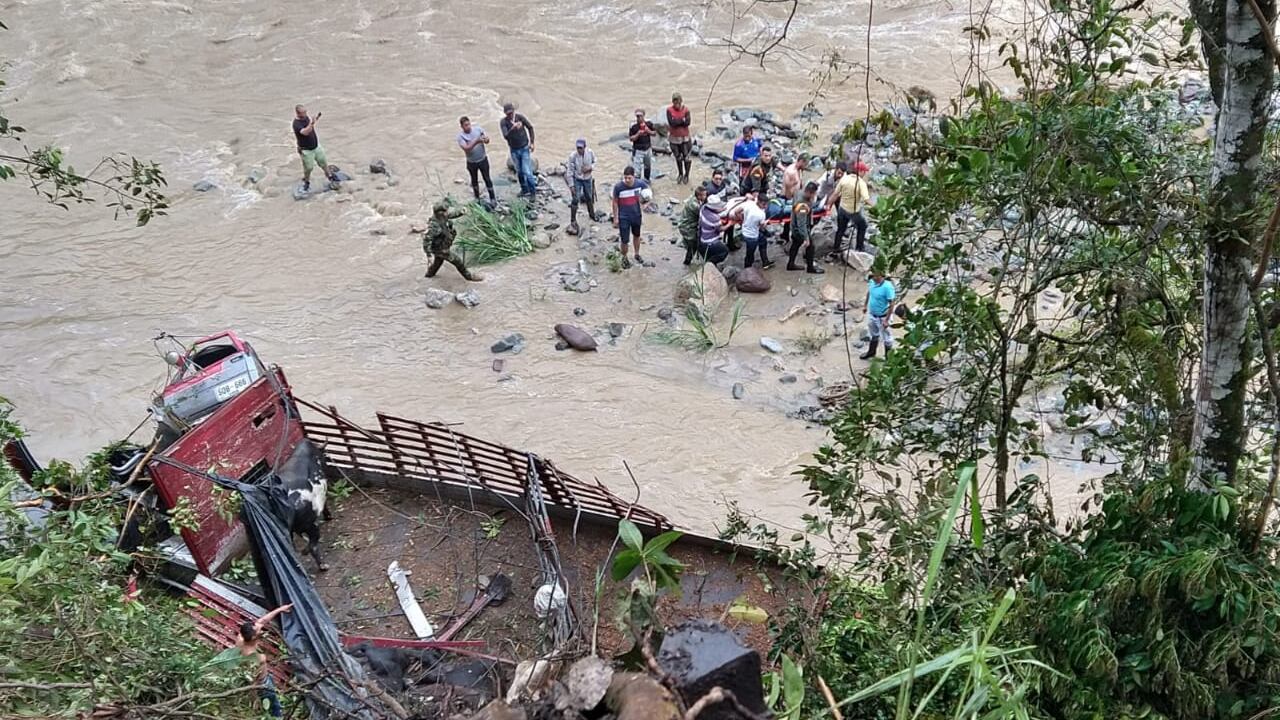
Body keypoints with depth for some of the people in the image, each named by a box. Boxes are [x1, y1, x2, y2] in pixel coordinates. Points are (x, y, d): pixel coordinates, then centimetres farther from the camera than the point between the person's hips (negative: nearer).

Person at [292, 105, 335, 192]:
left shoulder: (305, 117, -3)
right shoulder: (296, 124, -29)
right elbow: (305, 132, -47)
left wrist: (316, 118, 7)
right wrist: (312, 123, -57)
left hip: (316, 146, 7)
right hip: (306, 150, -7)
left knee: (323, 162, 17)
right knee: (308, 168, 6)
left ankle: (329, 176, 37)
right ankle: (306, 181, 32)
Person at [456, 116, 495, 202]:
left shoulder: (478, 129, -11)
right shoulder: (460, 136, -15)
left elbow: (487, 140, -11)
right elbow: (466, 149, -25)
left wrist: (486, 139, -36)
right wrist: (476, 141, -38)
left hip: (483, 160, 0)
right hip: (471, 162, 0)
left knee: (487, 179, 6)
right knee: (474, 180, 17)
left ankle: (492, 198, 18)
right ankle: (477, 198, 36)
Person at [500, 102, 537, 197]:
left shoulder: (520, 117, -13)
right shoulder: (503, 122, -14)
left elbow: (530, 127, 2)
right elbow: (506, 136, -28)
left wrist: (531, 142, 0)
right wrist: (512, 128, -46)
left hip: (524, 148, -2)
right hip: (514, 150, 2)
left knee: (526, 171, -6)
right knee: (519, 171, 14)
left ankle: (533, 191, 10)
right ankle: (524, 189, 31)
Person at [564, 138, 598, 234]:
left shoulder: (590, 153, -15)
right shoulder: (572, 156, -23)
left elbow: (594, 162, 4)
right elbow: (569, 171, -17)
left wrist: (590, 167, -19)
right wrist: (571, 185, -17)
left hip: (588, 179, 3)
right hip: (577, 180, -3)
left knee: (589, 198, 22)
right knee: (575, 200, -8)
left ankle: (592, 214, 49)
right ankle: (573, 221, 2)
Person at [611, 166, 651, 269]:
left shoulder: (640, 183, -16)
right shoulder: (618, 187, -23)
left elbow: (647, 188, 6)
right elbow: (615, 202, -11)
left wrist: (644, 198, -16)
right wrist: (615, 218, -7)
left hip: (636, 215, 3)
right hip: (624, 217, -3)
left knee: (636, 235, 24)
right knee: (624, 240, 3)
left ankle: (637, 254, 48)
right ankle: (624, 258, 30)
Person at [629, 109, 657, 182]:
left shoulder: (649, 124, -1)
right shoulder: (633, 127, -13)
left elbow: (654, 133, 8)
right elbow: (631, 139, -11)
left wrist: (649, 131, -12)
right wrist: (638, 134, -27)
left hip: (647, 148, 5)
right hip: (638, 150, -5)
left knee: (648, 165, 21)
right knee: (635, 166, -10)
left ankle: (646, 179, 41)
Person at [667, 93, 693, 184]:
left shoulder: (685, 109, -6)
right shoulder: (669, 110, -7)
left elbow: (688, 122, -18)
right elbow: (671, 122, -20)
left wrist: (676, 122, -18)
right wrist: (682, 120, -16)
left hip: (685, 137, -1)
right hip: (674, 137, 1)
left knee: (686, 157, 1)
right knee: (678, 157, 15)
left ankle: (686, 175, 18)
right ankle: (680, 174, 34)